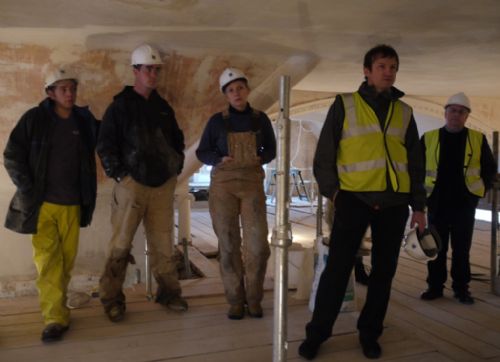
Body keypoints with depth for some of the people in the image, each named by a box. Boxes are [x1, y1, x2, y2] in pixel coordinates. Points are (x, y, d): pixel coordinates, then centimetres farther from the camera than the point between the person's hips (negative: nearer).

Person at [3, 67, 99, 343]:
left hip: (72, 204, 3)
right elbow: (12, 156, -1)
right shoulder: (34, 118, -2)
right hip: (41, 203, -2)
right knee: (47, 258, -6)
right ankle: (55, 317, -3)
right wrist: (27, 190, -8)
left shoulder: (84, 120, 4)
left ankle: (55, 305, 25)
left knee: (66, 259, 6)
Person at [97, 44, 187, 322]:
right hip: (132, 184, -4)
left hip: (164, 185, 4)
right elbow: (105, 145, -4)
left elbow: (177, 140, 23)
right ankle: (112, 299, 10)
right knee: (121, 244, -1)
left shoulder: (164, 107, 14)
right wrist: (117, 174, -9)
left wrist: (177, 166, 13)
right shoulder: (121, 105, -1)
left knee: (163, 243, 8)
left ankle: (169, 292, 20)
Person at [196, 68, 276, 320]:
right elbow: (202, 152, 7)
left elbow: (271, 150, 14)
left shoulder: (260, 119, 5)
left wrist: (259, 159, -7)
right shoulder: (217, 121, 1)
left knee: (258, 243, -8)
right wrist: (220, 160, -12)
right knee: (228, 244, 0)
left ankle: (254, 298, 10)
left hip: (253, 184, 1)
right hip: (223, 185, 0)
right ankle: (235, 300, 12)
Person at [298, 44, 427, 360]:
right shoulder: (345, 105, 2)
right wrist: (332, 190, -9)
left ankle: (370, 333, 24)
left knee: (384, 270, 9)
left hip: (395, 203, 4)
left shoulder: (404, 112, 13)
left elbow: (415, 163, 15)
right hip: (354, 198, -3)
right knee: (338, 267, -3)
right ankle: (317, 333, 11)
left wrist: (419, 206, 11)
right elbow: (324, 154, 1)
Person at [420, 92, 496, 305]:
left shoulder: (478, 139, 3)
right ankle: (435, 286, 17)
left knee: (461, 249, 6)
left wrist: (480, 190, 4)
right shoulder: (428, 138, 1)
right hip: (437, 203, 0)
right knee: (436, 247, 6)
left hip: (465, 203, 0)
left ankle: (461, 288, 17)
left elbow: (490, 168, 12)